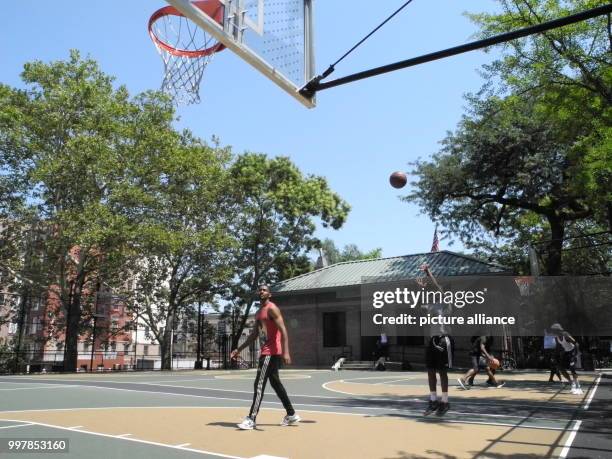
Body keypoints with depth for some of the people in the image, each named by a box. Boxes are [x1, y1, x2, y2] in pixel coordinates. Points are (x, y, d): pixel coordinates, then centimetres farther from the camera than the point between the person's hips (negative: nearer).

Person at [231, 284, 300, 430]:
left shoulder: (272, 308, -12)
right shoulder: (259, 312, 17)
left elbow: (283, 330, -21)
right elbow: (254, 335, 23)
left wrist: (286, 352, -30)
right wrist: (239, 349, 21)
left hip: (272, 351, -10)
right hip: (267, 351, 10)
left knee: (259, 385, -8)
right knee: (275, 383, 15)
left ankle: (251, 419, -4)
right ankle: (291, 415, 24)